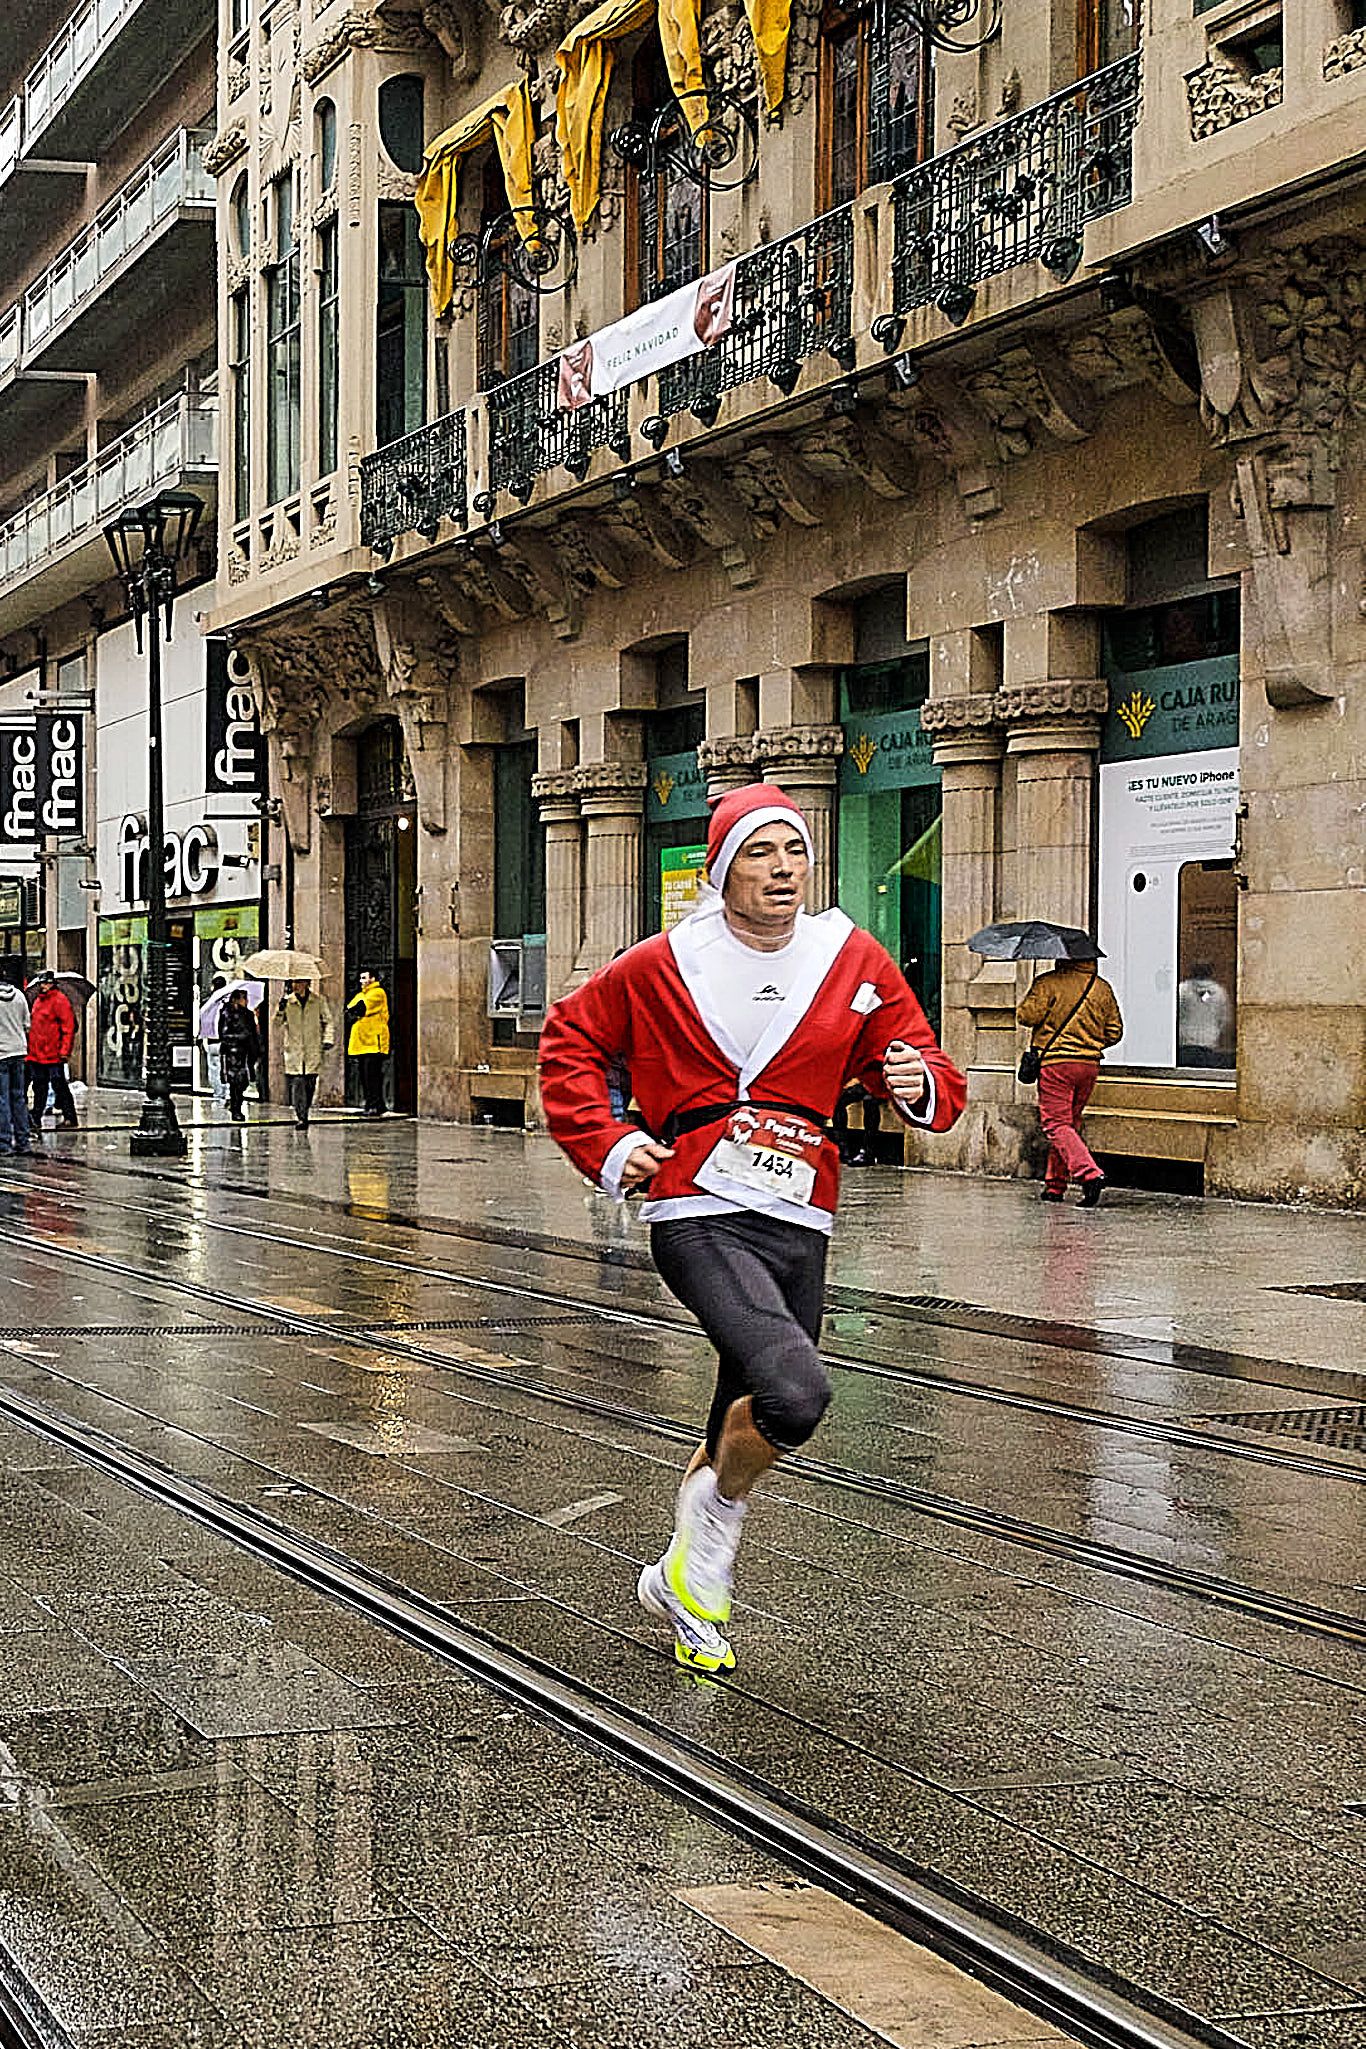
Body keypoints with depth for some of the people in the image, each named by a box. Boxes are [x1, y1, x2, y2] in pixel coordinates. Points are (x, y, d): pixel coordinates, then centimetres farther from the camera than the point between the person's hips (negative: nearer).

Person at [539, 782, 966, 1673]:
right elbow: (570, 1040, 12)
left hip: (799, 1227, 4)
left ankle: (684, 1578, 40)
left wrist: (922, 1083, -16)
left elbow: (936, 1083, 8)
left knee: (748, 1435, 14)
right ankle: (719, 1513, 4)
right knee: (795, 1395, -26)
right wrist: (605, 1144, 0)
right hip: (700, 1220, -4)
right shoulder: (663, 966, -2)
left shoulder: (856, 963, 4)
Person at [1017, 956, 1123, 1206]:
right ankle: (1055, 1184, 21)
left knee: (1057, 1124, -6)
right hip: (1090, 1063, 6)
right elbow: (1114, 1032, 11)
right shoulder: (1103, 988, 9)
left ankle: (1089, 1174, -24)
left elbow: (1027, 1016, -12)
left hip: (1055, 1062, -6)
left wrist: (1031, 998, 9)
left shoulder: (1048, 982, -8)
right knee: (1069, 1123, 17)